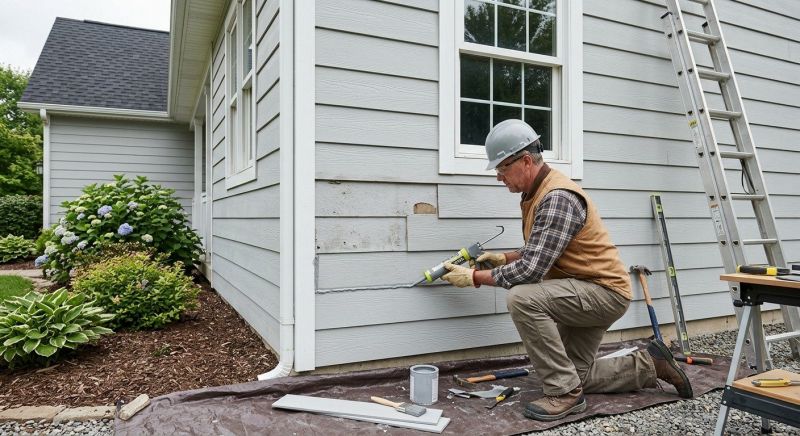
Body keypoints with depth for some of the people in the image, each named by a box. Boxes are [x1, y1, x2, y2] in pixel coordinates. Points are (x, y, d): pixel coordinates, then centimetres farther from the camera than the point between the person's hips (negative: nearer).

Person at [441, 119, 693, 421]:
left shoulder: (557, 198, -27)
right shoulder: (536, 193, 5)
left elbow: (531, 270, -32)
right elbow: (539, 253, 17)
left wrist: (475, 277, -22)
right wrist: (504, 257, 1)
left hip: (604, 291, -10)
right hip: (584, 294, 10)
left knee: (522, 298, -32)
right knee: (575, 376, 16)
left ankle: (565, 393, -17)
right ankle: (648, 365, 28)